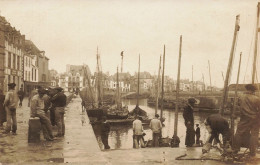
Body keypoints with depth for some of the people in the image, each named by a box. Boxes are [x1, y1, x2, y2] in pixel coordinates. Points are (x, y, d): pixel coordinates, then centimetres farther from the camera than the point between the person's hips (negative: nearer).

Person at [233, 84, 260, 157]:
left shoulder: (241, 98, -5)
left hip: (244, 119, 2)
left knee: (239, 133, 12)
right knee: (254, 135, 7)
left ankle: (235, 149, 19)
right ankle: (252, 152, 11)